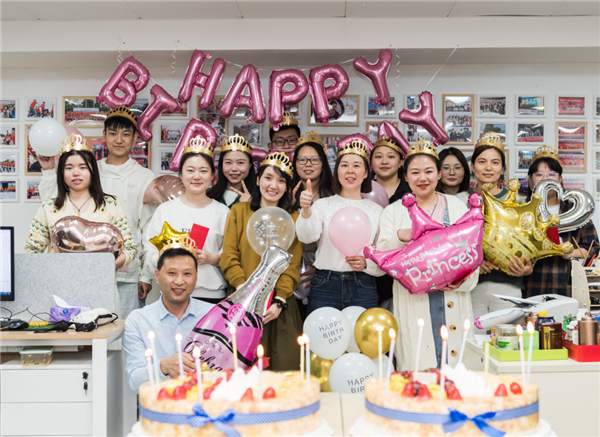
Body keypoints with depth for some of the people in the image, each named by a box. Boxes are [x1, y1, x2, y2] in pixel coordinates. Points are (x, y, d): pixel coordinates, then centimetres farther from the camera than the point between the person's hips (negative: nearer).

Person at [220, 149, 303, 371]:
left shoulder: (293, 219, 10)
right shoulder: (239, 211, 8)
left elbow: (292, 266, 5)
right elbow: (229, 259, 2)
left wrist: (279, 301, -9)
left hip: (279, 308, 1)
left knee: (283, 368, -3)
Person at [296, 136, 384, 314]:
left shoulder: (376, 210, 9)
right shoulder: (323, 205, 6)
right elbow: (307, 236, -14)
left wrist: (367, 264, -10)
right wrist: (306, 210, -32)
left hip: (362, 289, 1)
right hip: (325, 287, -1)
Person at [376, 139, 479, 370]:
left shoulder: (457, 207, 12)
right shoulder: (393, 212, 10)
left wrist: (463, 279, -9)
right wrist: (400, 237, -17)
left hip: (453, 299, 1)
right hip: (412, 301, -1)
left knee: (456, 359, 0)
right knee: (417, 363, -3)